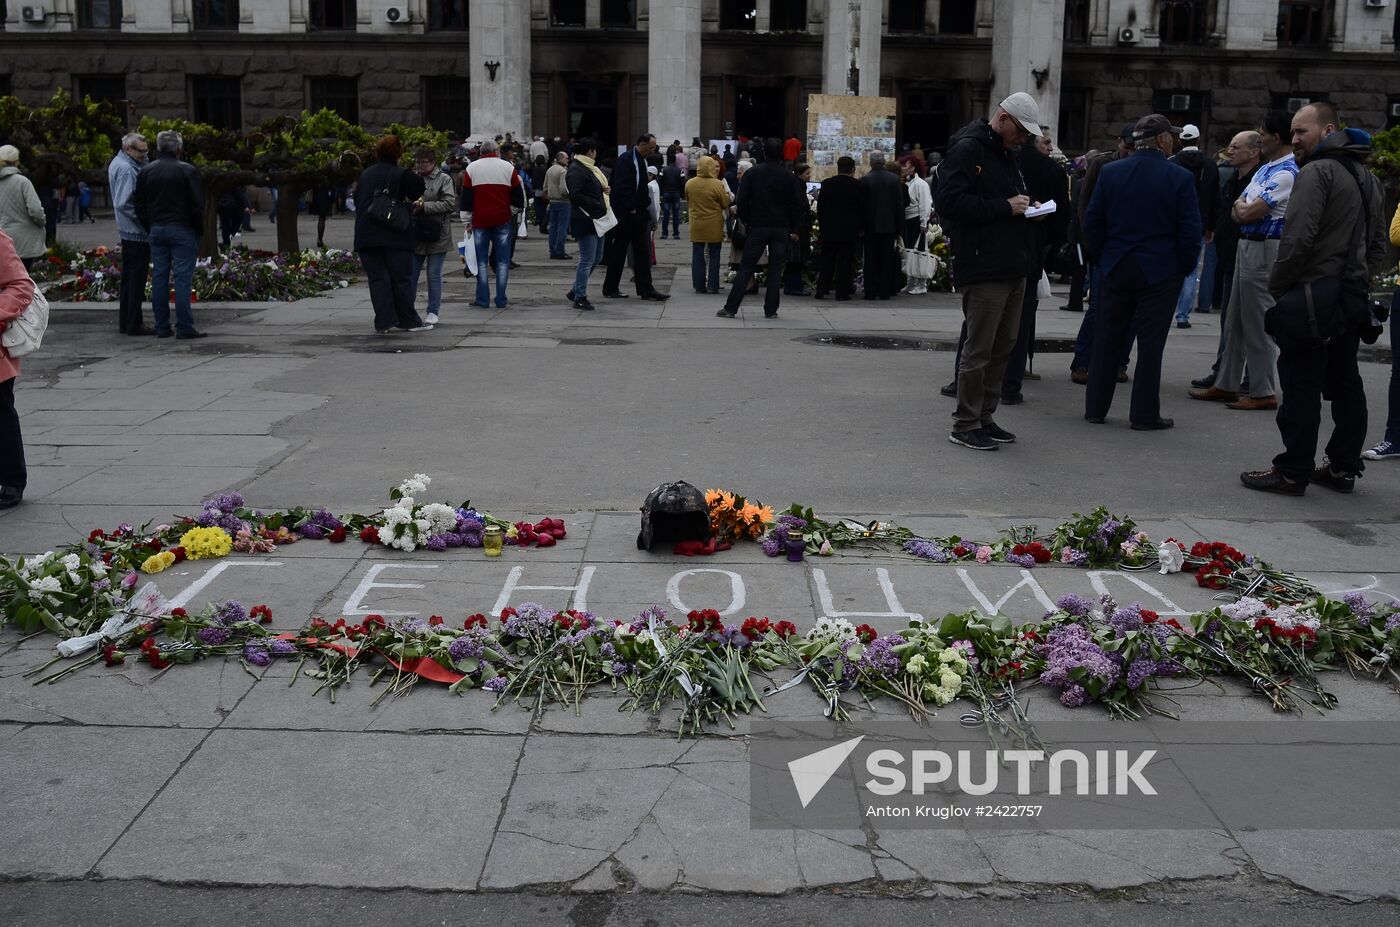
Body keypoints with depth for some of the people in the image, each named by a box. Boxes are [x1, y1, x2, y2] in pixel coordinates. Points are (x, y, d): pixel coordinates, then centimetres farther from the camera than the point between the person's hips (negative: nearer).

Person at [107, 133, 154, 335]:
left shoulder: (117, 163, 13)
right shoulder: (126, 169, -18)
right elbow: (122, 204, -24)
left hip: (127, 230, 10)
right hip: (137, 232, -10)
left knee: (129, 276, 15)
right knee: (137, 277, -5)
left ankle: (125, 322, 23)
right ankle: (134, 324, -1)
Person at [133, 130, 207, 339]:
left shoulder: (146, 171, 8)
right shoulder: (187, 171, -7)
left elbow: (138, 204, 10)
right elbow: (197, 204, -8)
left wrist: (149, 228, 16)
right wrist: (199, 229, 3)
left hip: (156, 230, 5)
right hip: (182, 229, -5)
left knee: (159, 277, 8)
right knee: (182, 278, -5)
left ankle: (162, 326, 10)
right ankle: (184, 327, -7)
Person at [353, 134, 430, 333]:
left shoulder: (365, 175, 13)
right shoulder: (400, 174, -4)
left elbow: (357, 201, 19)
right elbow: (417, 184, -21)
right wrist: (408, 200, -5)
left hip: (365, 236, 4)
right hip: (394, 235, -4)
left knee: (377, 278, 5)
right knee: (401, 279, 3)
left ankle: (383, 322, 0)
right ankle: (408, 321, 8)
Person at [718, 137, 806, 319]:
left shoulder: (752, 173, -3)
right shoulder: (789, 176, -1)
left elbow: (741, 201, -5)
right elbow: (799, 204, -2)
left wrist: (746, 222, 8)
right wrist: (794, 229, 5)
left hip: (757, 227, 0)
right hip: (781, 229, 1)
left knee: (745, 268, 2)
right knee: (775, 269, 6)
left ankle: (730, 308, 0)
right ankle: (771, 310, 5)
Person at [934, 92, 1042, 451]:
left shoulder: (1004, 154, 20)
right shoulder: (966, 149, -9)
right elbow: (949, 202, -20)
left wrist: (1026, 207, 9)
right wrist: (1005, 207, -17)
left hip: (1012, 269, 10)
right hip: (983, 269, -10)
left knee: (1003, 346, 13)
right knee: (979, 350, -5)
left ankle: (984, 417, 23)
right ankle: (965, 425, 5)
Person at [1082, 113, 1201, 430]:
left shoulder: (1110, 172, 0)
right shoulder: (1180, 178, -9)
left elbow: (1092, 222, 2)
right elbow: (1191, 230, -9)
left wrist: (1102, 257, 12)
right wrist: (1185, 267, 3)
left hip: (1117, 269, 3)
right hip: (1161, 271, -3)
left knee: (1108, 338, 11)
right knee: (1150, 343, 3)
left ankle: (1095, 407, 16)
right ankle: (1144, 414, 7)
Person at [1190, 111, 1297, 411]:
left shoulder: (1286, 173, -15)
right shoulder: (1265, 169, 16)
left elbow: (1249, 214, -18)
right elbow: (1238, 210, 15)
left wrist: (1242, 208, 2)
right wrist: (1244, 208, -6)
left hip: (1264, 249, -10)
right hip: (1247, 245, 10)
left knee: (1258, 324, -5)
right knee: (1234, 320, 14)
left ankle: (1264, 392, 2)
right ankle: (1226, 385, 22)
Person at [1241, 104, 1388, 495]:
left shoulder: (1317, 172, -12)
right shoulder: (1367, 177, 19)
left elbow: (1297, 238, -20)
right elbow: (1378, 244, 22)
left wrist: (1277, 287, -10)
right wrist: (1360, 280, 21)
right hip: (1353, 297, 9)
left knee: (1301, 386, -6)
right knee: (1345, 383, 12)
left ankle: (1293, 471, -3)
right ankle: (1343, 466, 18)